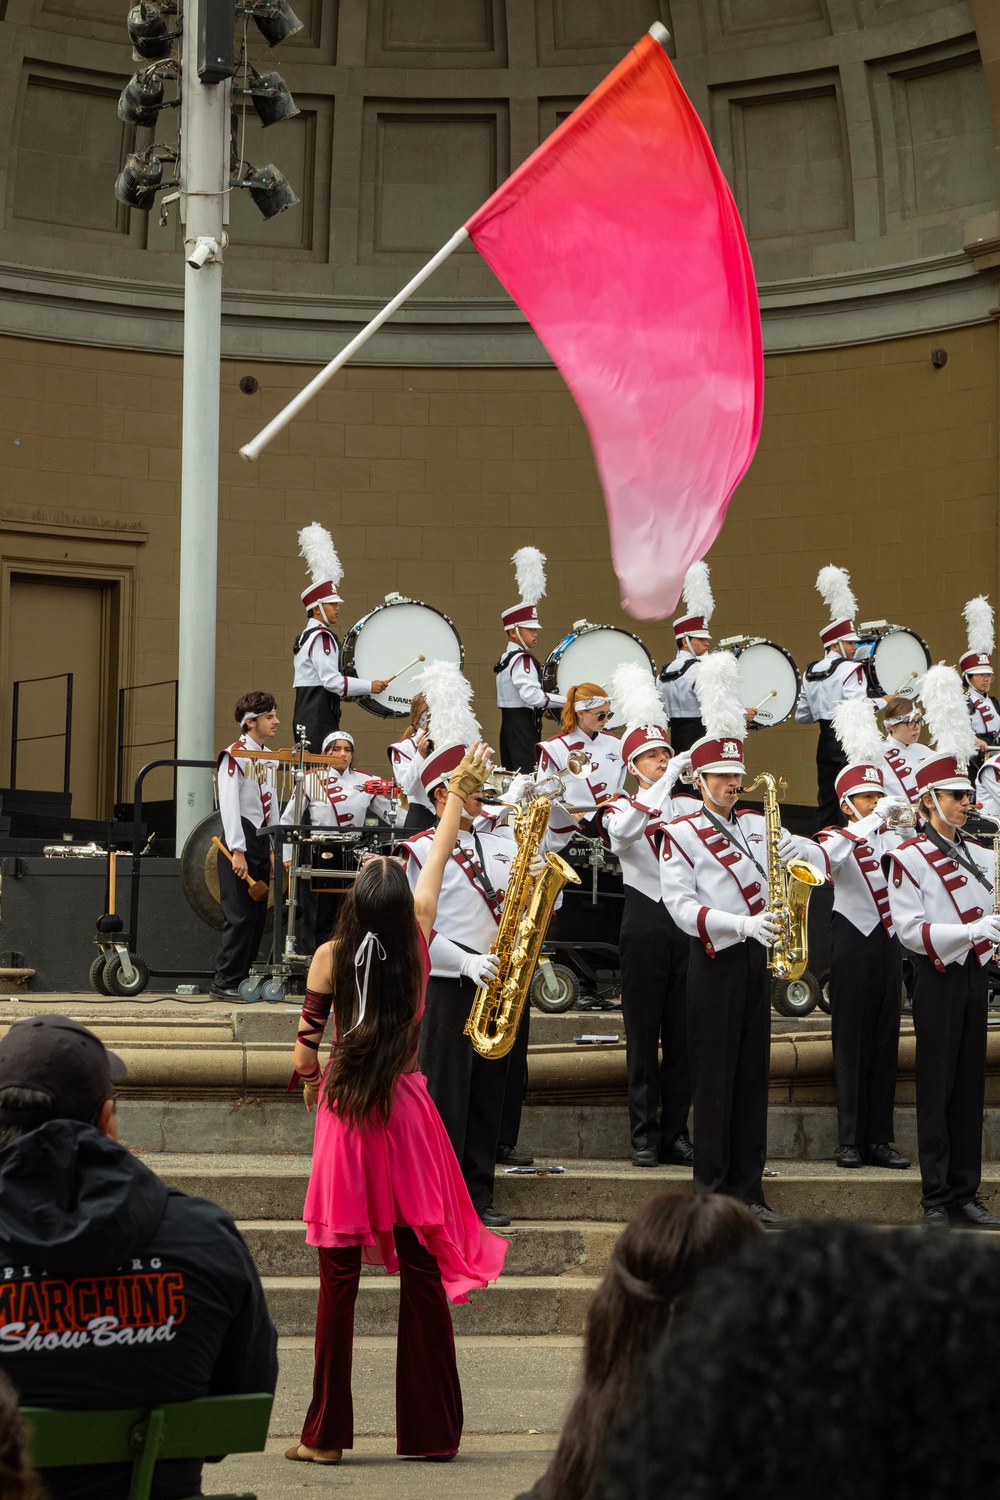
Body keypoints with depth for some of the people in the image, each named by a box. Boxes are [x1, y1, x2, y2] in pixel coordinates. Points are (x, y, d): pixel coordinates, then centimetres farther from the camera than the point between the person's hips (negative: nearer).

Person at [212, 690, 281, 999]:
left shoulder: (270, 759, 16)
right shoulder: (234, 755, -9)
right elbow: (229, 804, -15)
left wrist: (273, 849, 13)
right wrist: (237, 850, -20)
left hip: (262, 841, 8)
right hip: (240, 840, -8)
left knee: (258, 915, 8)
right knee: (240, 915, -10)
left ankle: (243, 978, 14)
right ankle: (225, 982, -6)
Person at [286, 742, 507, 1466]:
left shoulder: (331, 957, -8)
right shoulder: (419, 942, -3)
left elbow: (307, 1049, -1)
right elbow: (438, 863, 13)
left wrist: (311, 1082, 22)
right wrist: (460, 793, 28)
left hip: (345, 1115, -2)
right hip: (406, 1114, 2)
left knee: (340, 1277, 1)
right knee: (422, 1272, 7)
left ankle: (327, 1434, 4)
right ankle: (431, 1430, 11)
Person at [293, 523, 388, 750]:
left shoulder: (305, 637, 20)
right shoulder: (322, 637, -11)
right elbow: (331, 679, -19)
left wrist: (343, 692, 17)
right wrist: (369, 687, -13)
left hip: (305, 720, 11)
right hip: (319, 721, -10)